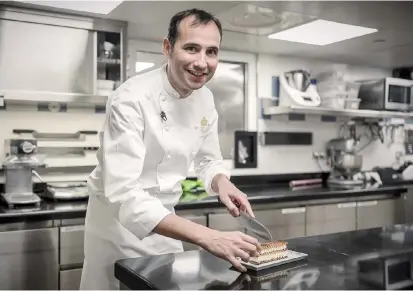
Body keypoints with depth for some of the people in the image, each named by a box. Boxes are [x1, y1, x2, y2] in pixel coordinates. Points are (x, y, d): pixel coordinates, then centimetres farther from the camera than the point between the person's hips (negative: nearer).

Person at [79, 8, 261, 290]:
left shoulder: (205, 99, -6)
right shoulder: (132, 98, -28)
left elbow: (209, 160, 6)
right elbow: (123, 193, -36)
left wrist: (223, 184, -18)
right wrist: (207, 237, -45)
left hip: (164, 218, 6)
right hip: (119, 217, -5)